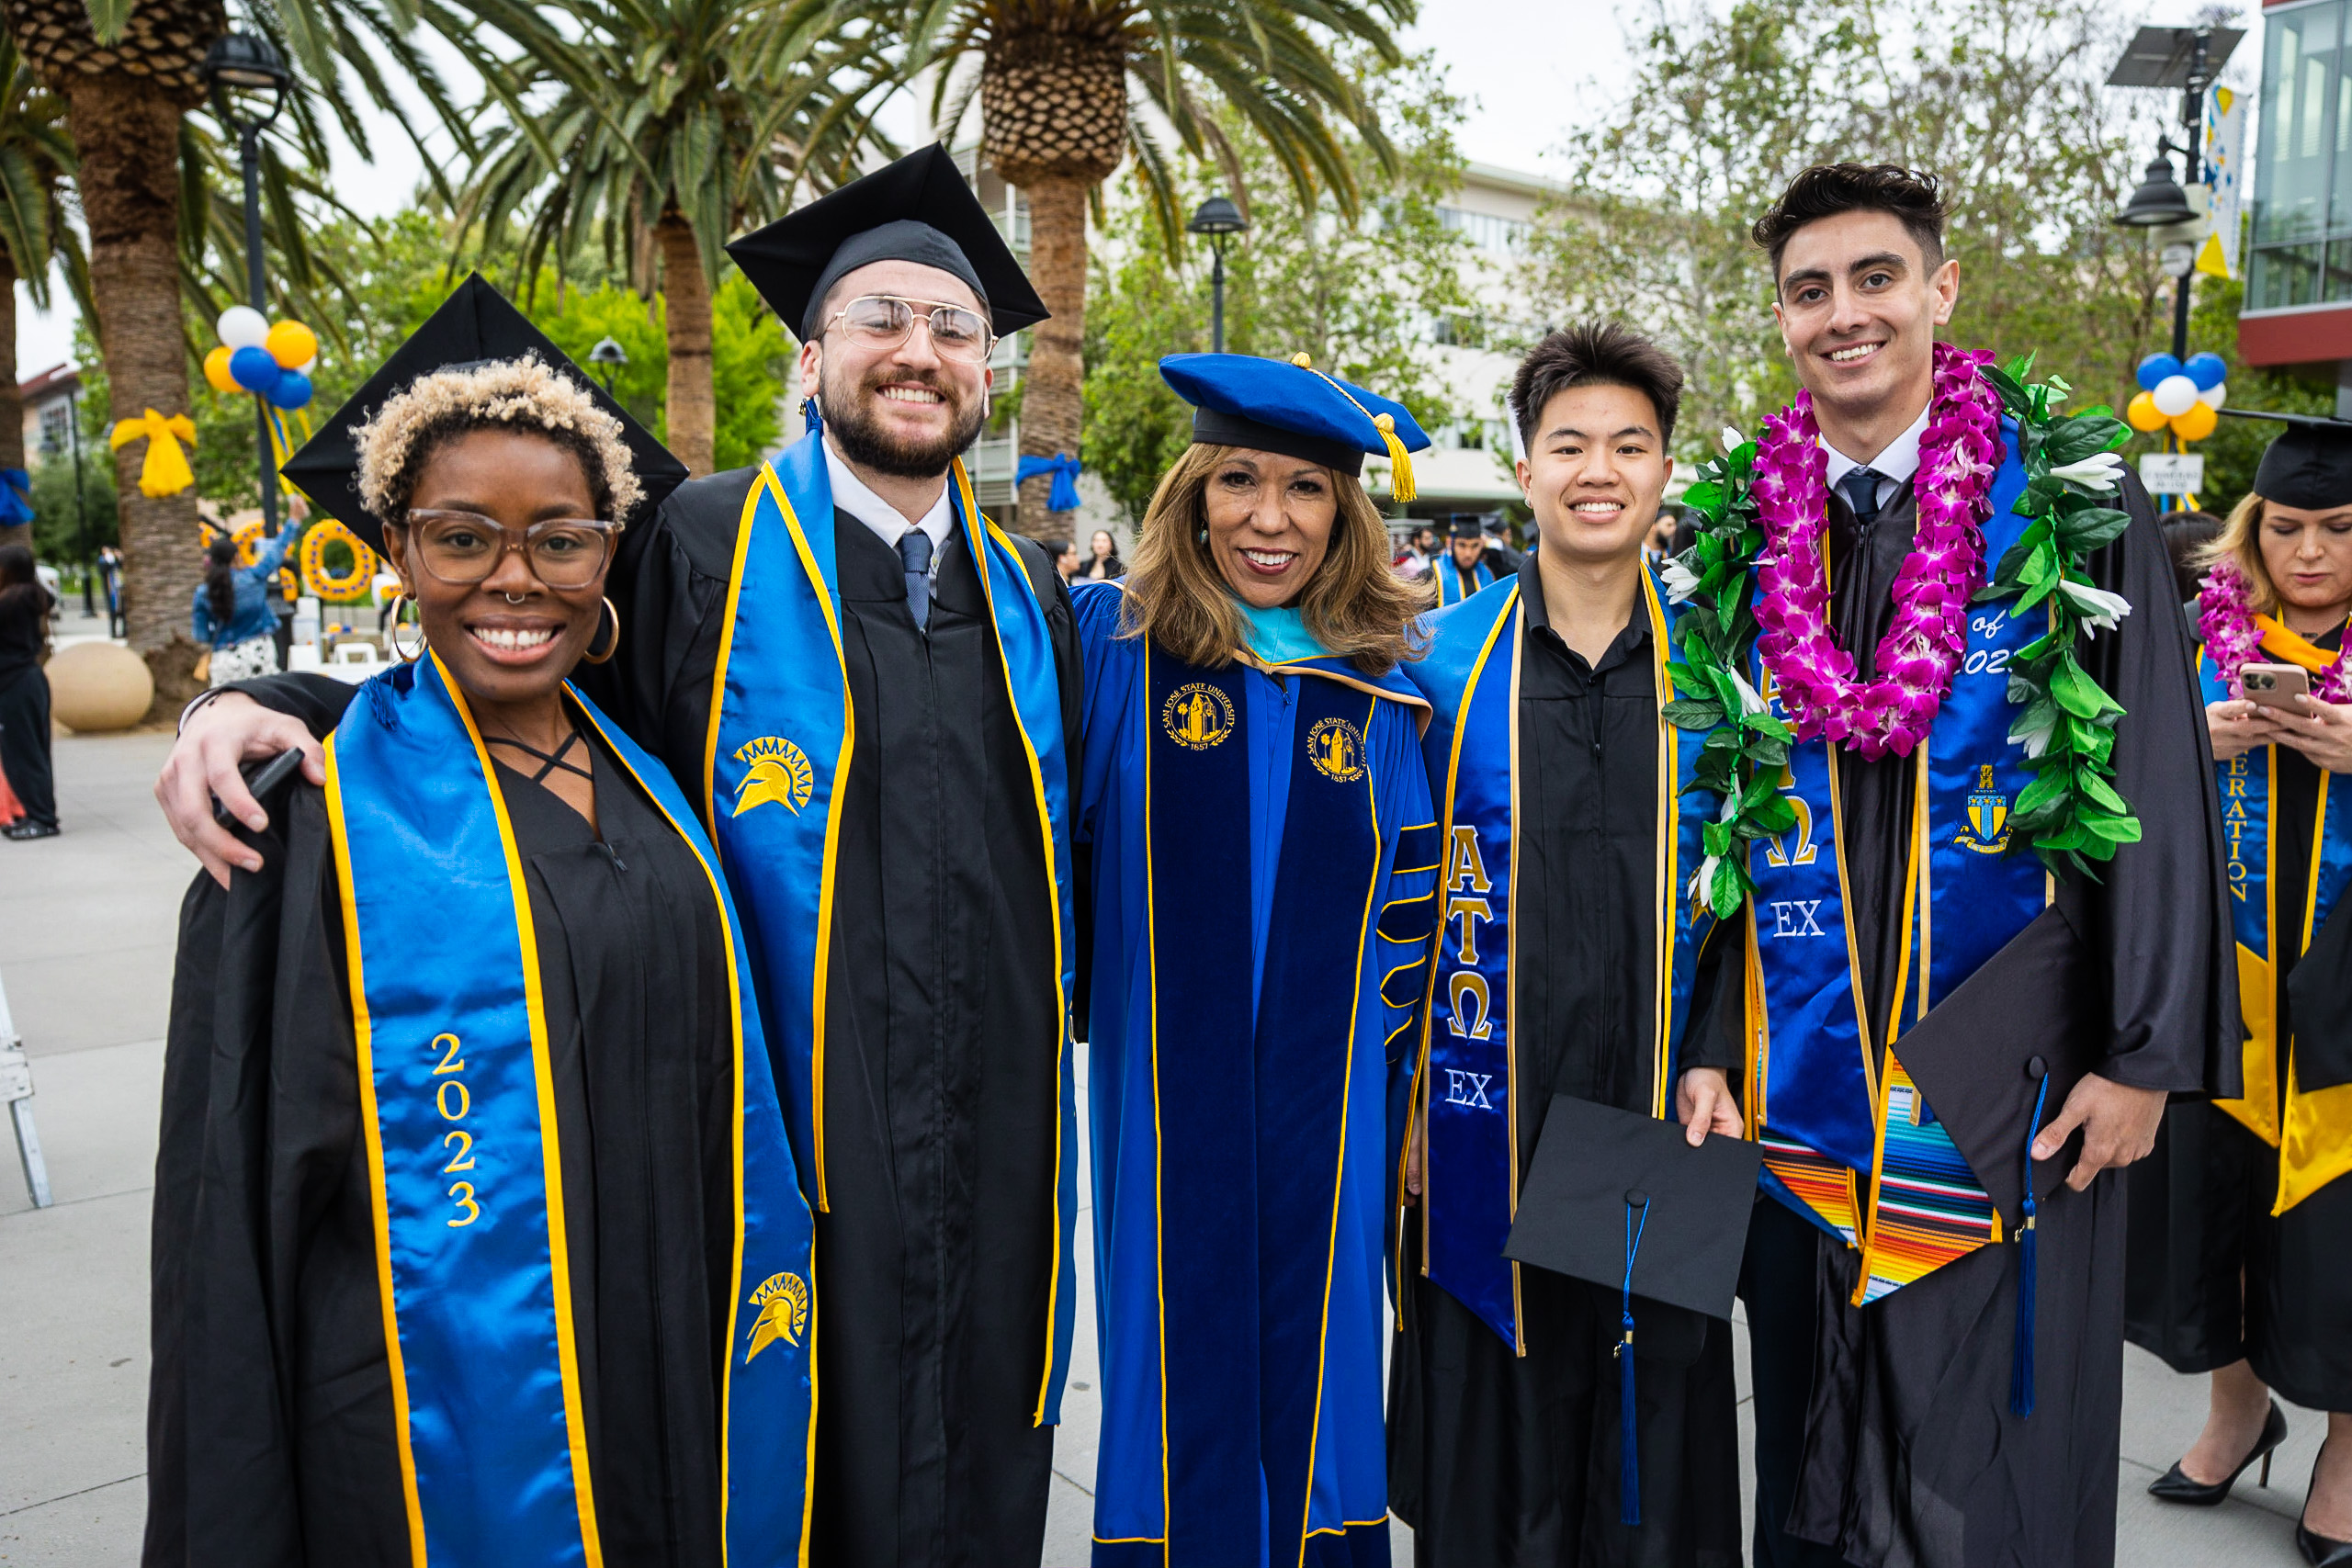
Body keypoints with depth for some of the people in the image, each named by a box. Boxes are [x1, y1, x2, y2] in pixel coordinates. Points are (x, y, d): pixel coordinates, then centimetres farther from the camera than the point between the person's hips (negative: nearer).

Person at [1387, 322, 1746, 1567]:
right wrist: (1396, 1099, -3)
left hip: (1663, 1135, 1)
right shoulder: (1439, 661, -2)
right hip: (1482, 1138, -1)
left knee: (1653, 1467, 15)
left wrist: (1715, 1063, -3)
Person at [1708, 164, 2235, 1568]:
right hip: (1802, 1082, 3)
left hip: (2006, 1082, -2)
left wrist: (2148, 1055, -8)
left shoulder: (2075, 503, -4)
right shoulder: (1748, 533, 4)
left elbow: (2161, 789, -5)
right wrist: (1706, 1048, 2)